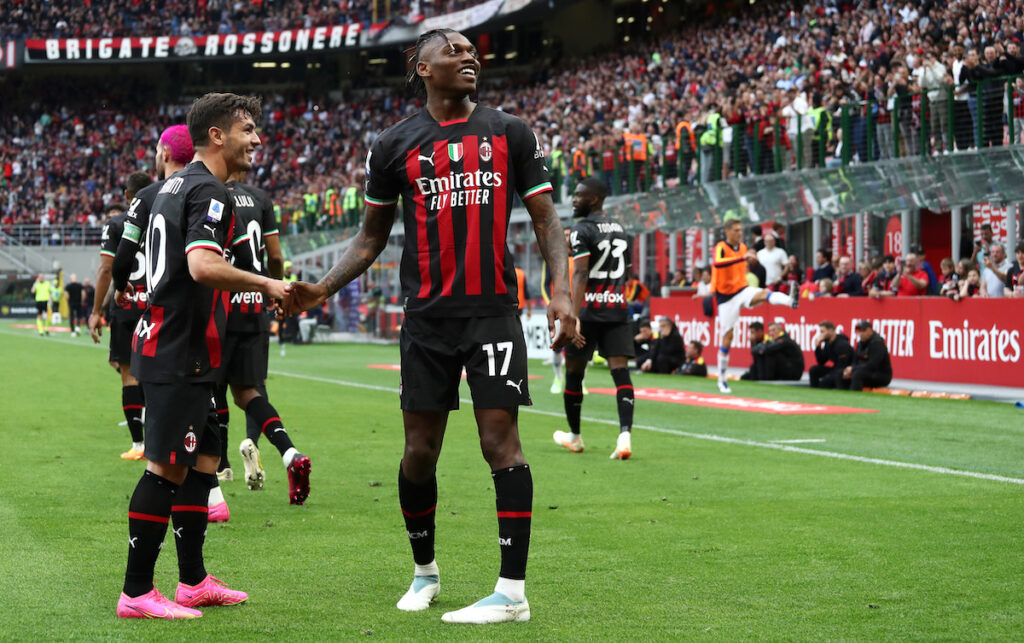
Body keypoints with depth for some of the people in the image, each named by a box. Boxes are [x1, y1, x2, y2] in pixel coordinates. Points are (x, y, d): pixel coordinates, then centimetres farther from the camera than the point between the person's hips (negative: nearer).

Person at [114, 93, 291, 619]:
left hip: (162, 341, 10)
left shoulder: (177, 185, 18)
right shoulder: (208, 191, -13)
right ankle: (136, 593, -6)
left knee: (202, 459, 13)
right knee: (166, 467, -8)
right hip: (180, 354, -10)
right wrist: (265, 285, -17)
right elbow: (203, 266, -27)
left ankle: (193, 581, 18)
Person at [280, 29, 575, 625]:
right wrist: (323, 288, 1)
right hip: (428, 316, 1)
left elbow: (546, 220, 5)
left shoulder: (510, 133, 6)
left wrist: (562, 290, -10)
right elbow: (372, 236, 15)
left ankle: (513, 591, -7)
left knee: (501, 439, -9)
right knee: (420, 449, 4)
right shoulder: (394, 146, 7)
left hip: (494, 309, -1)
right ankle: (424, 571, 26)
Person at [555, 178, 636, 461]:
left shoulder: (582, 230, -8)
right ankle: (625, 434, -23)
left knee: (574, 372, 11)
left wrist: (574, 318, -24)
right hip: (618, 309, 5)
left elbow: (581, 274, -18)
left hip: (589, 310, -5)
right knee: (620, 371, -5)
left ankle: (574, 436, 24)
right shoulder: (621, 229, 14)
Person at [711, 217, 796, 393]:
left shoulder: (743, 247, 8)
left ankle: (791, 301, -60)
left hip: (742, 290, 4)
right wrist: (742, 257, -45)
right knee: (727, 337, 1)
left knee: (764, 294, -29)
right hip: (726, 296, -4)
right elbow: (717, 263, -37)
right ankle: (721, 379, 12)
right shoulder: (721, 247, -12)